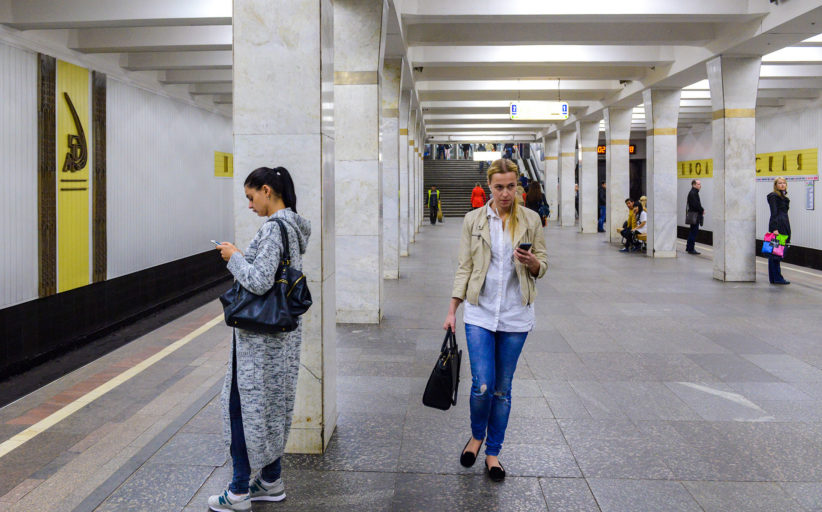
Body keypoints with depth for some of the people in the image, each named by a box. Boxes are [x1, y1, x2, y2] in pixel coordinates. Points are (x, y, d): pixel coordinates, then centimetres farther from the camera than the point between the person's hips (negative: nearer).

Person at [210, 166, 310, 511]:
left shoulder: (274, 227, -19)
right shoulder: (293, 226, 11)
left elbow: (259, 282, -25)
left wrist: (234, 257, -10)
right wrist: (240, 257, 13)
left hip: (261, 334, -10)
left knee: (243, 406, 0)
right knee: (270, 405, 16)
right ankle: (271, 482, 27)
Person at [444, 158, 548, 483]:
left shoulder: (530, 220, 2)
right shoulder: (473, 220, 2)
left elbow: (542, 265, 7)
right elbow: (464, 267, 4)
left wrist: (531, 263, -17)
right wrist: (452, 310, 1)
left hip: (515, 316, 1)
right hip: (480, 313, -1)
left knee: (503, 388, 8)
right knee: (482, 385, -8)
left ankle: (492, 452, 23)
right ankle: (476, 436, 23)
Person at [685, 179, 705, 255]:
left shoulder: (695, 193, 17)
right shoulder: (692, 193, -16)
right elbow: (695, 205, -23)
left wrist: (702, 210, 3)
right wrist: (702, 210, -11)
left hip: (695, 216, 11)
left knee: (692, 232, 15)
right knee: (694, 232, -7)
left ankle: (688, 248, 22)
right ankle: (691, 249, -4)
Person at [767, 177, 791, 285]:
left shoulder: (783, 196, 21)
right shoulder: (773, 196, -7)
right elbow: (774, 213, -15)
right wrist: (775, 229, -22)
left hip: (784, 225, 9)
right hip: (777, 225, -9)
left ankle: (774, 278, 12)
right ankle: (777, 278, -7)